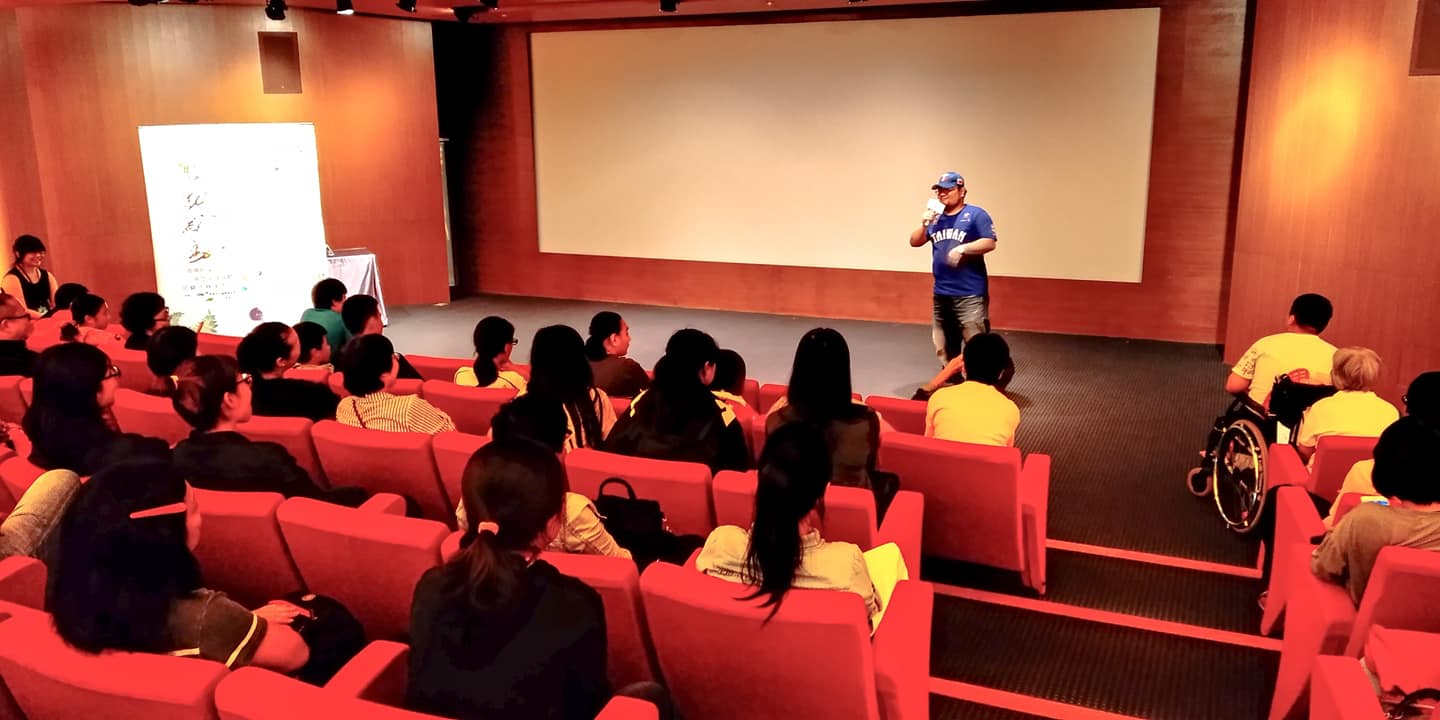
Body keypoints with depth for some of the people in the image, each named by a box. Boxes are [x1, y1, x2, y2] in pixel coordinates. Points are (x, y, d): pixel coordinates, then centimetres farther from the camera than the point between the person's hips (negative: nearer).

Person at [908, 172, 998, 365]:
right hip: (941, 293, 7)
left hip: (970, 294, -6)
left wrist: (962, 248, -22)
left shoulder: (976, 214, -4)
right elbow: (914, 242, 10)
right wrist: (924, 225, -7)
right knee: (944, 348, 15)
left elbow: (989, 243, -12)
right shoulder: (936, 217, 13)